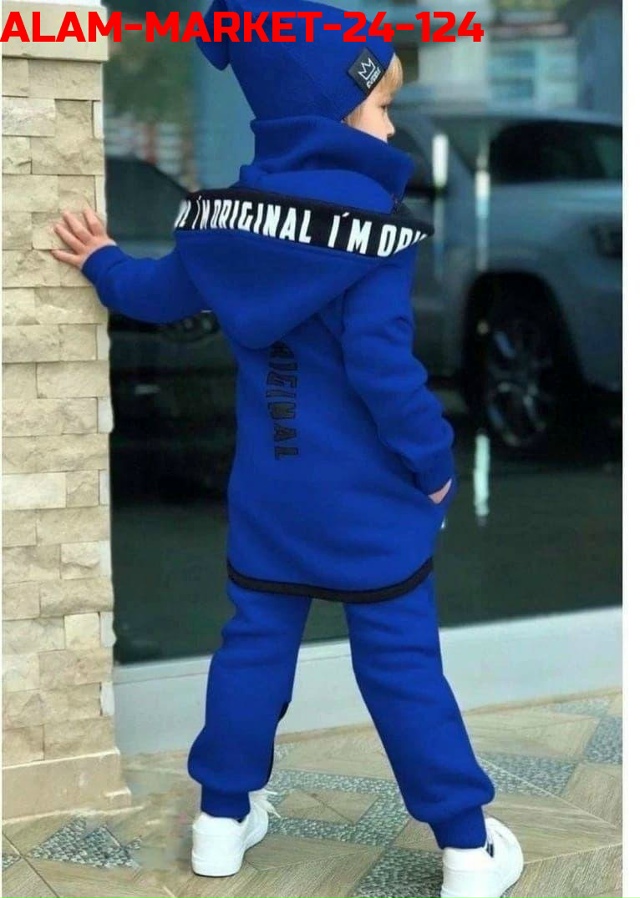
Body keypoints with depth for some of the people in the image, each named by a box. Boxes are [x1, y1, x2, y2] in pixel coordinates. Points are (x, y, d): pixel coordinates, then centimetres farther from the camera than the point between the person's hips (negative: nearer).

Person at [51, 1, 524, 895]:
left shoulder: (226, 214, 2)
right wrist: (434, 460, -9)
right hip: (367, 496, -5)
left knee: (254, 644, 16)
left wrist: (103, 263, 37)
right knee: (402, 663, 0)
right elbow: (383, 367, -22)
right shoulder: (371, 225, -18)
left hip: (268, 487, 6)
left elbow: (160, 294, 16)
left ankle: (224, 817, 26)